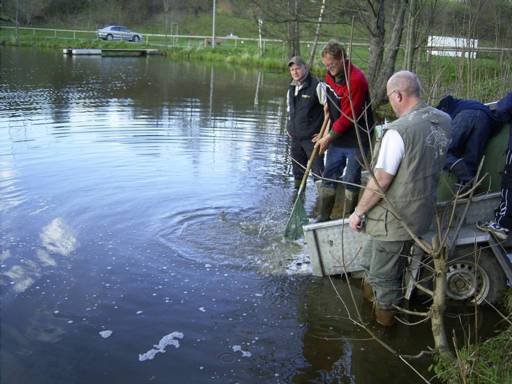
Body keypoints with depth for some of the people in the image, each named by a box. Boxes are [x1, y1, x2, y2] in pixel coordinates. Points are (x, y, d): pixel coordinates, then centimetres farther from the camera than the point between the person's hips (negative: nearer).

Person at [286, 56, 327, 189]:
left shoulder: (317, 86, -12)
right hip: (295, 138, 7)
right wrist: (289, 127, 16)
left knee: (318, 170, -8)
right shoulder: (291, 89, 12)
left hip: (312, 138, -7)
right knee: (297, 170, 15)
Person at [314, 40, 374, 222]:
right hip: (337, 137, 7)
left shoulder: (356, 79, -21)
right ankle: (323, 218, 16)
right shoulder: (330, 75, 4)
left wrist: (328, 137, -12)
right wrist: (327, 134, 6)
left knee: (351, 181, 2)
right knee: (328, 177, 8)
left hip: (356, 140, -7)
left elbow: (348, 116, -21)